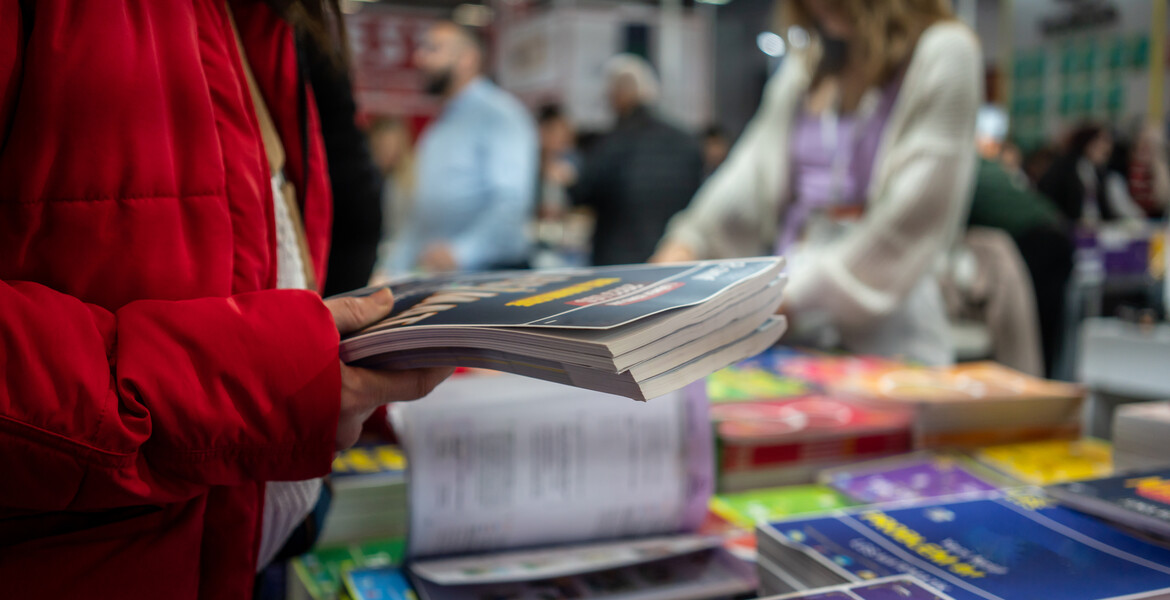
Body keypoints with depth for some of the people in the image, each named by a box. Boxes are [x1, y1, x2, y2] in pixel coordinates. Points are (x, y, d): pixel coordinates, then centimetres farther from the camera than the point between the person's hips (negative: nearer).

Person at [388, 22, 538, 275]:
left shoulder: (498, 113, -5)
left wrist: (462, 252, -29)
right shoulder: (437, 128, 22)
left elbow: (513, 200, -18)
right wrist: (396, 272, 15)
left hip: (489, 273, -6)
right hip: (435, 274, 7)